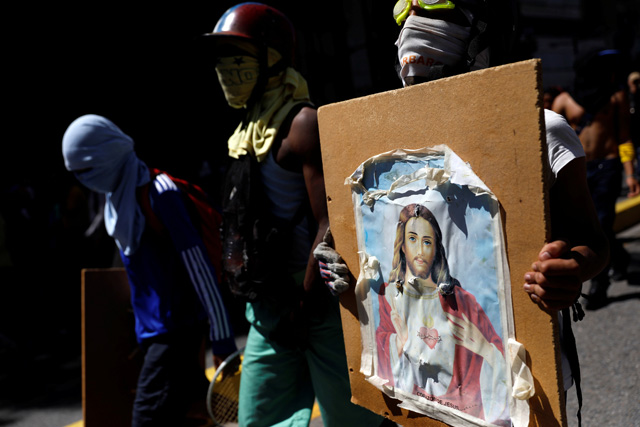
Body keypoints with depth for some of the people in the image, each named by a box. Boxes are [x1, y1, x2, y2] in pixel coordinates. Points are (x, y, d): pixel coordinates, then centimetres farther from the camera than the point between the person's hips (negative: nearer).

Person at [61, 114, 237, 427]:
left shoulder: (160, 193, -17)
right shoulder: (117, 199, 10)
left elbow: (199, 268, -19)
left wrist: (222, 337, -19)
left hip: (175, 330, -8)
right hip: (151, 329, 8)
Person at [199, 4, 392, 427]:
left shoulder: (303, 124, -12)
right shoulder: (250, 131, 15)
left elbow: (330, 225, -20)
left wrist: (305, 305, -19)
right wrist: (257, 298, 19)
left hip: (317, 302, -9)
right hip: (269, 309, 9)